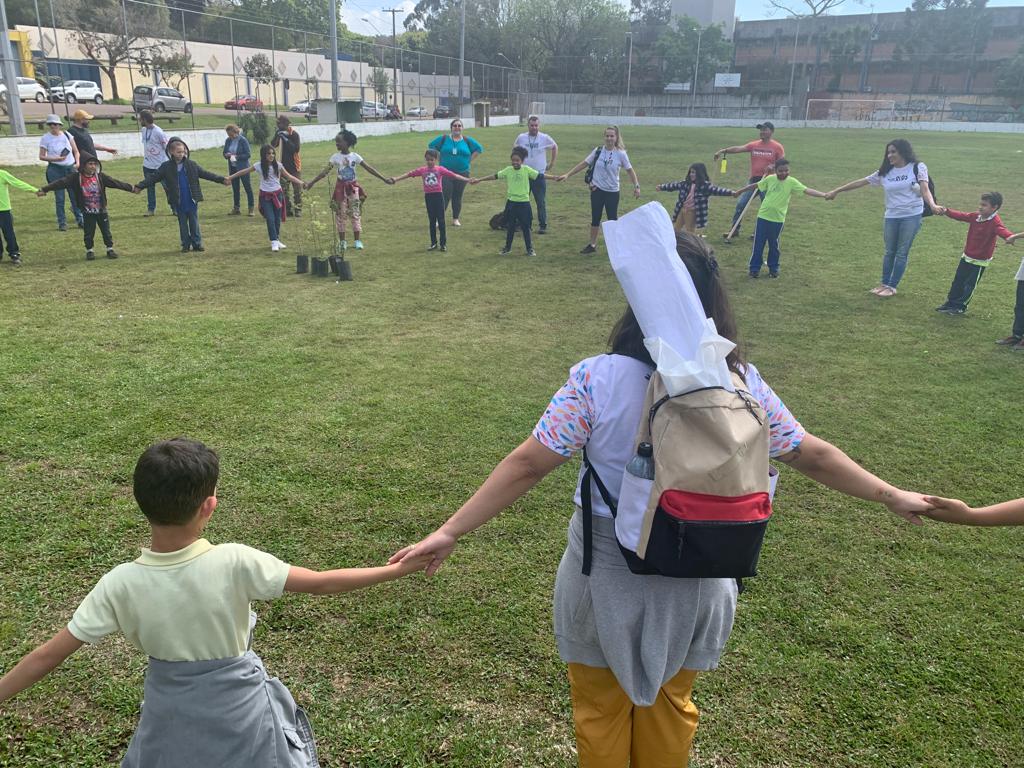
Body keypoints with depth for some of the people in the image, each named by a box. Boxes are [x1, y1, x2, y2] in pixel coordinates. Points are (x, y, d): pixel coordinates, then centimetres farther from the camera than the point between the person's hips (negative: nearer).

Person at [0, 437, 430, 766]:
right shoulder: (234, 562, -27)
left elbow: (48, 656, -12)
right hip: (242, 713, -2)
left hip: (174, 721, 2)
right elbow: (320, 583, -20)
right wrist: (397, 570, -11)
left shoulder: (121, 585, -20)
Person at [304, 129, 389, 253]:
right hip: (340, 188, 0)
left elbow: (369, 168, -3)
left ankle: (358, 241, 6)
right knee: (340, 214, 2)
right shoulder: (335, 157, -3)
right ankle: (342, 241, 10)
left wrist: (384, 179, -6)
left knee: (355, 214, 0)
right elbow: (325, 171, -8)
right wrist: (311, 182, -16)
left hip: (353, 187, 0)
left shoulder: (355, 156, -4)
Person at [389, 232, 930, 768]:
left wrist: (450, 532, -12)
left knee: (600, 705, 23)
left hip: (606, 573, -2)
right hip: (694, 579, 3)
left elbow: (526, 466, -20)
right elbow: (812, 456, -1)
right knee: (672, 701, 28)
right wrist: (891, 495, 15)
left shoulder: (597, 380, -22)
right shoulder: (741, 383, -13)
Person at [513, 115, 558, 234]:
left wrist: (552, 163, 10)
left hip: (539, 175, -2)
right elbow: (515, 149, 19)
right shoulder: (521, 137, -1)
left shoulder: (545, 138, -5)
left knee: (541, 202, 1)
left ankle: (542, 225, 10)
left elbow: (555, 147, 11)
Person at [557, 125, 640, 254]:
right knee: (595, 218, 9)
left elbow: (630, 170, -1)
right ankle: (592, 244, 21)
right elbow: (584, 163, 2)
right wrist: (567, 175, -1)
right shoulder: (598, 151, -2)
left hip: (612, 192, -2)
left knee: (612, 219, 3)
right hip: (597, 189, 2)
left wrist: (636, 186, -9)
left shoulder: (620, 154, -8)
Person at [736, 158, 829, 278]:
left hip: (778, 219, -1)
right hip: (763, 216, 1)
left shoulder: (791, 182, -7)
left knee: (774, 245, 9)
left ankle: (773, 268, 24)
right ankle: (755, 268, 15)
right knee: (758, 244, 5)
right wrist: (740, 191, 22)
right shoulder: (770, 178, -1)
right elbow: (756, 185, 13)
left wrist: (823, 195, -27)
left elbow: (807, 190, -15)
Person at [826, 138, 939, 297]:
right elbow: (861, 182, 8)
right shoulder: (885, 172, 6)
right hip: (891, 216, 4)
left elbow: (925, 189, -13)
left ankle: (892, 286, 11)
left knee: (902, 253, 3)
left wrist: (932, 205, -33)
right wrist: (837, 190, 8)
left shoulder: (917, 168, -3)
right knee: (889, 251, 13)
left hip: (911, 216, -4)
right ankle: (884, 283, 25)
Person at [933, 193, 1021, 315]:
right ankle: (950, 302, 30)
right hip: (966, 256, 7)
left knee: (969, 285, 6)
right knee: (958, 281, 16)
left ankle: (960, 306, 20)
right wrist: (946, 211, -9)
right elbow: (960, 216, 3)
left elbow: (1001, 230, -41)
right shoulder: (975, 217, -3)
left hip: (980, 260, -7)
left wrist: (1009, 236, -63)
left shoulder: (995, 222, -23)